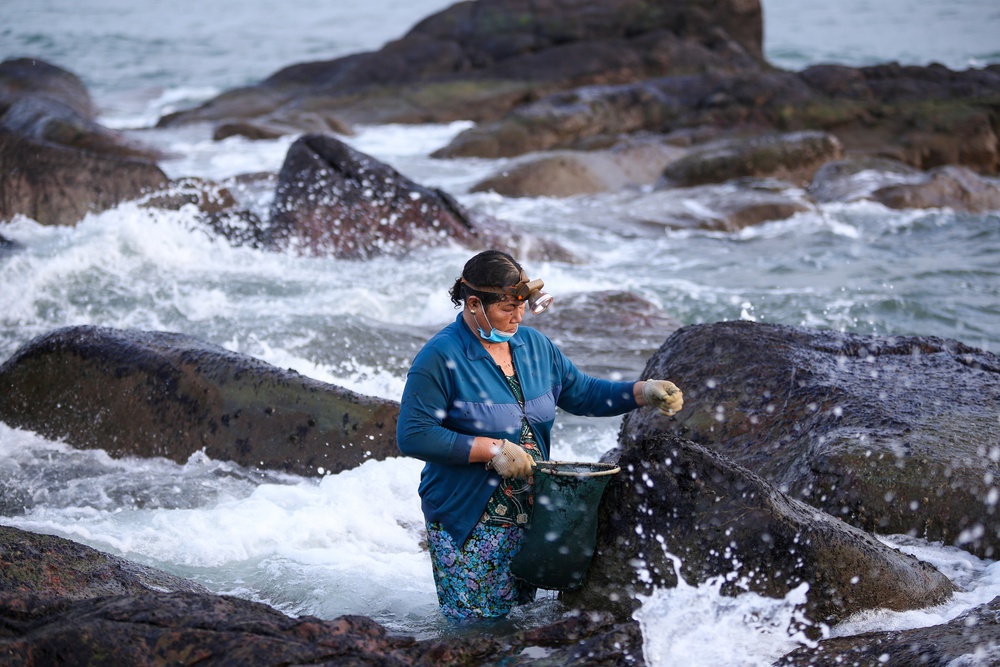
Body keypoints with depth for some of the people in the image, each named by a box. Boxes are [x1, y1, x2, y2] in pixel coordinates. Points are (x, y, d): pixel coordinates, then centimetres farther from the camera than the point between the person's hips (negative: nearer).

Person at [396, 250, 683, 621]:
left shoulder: (534, 346, 8)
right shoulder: (440, 357, -14)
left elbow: (582, 393, 15)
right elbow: (413, 436, -18)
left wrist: (644, 392, 0)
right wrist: (492, 449, -20)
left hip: (529, 517, 6)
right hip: (467, 523, -6)